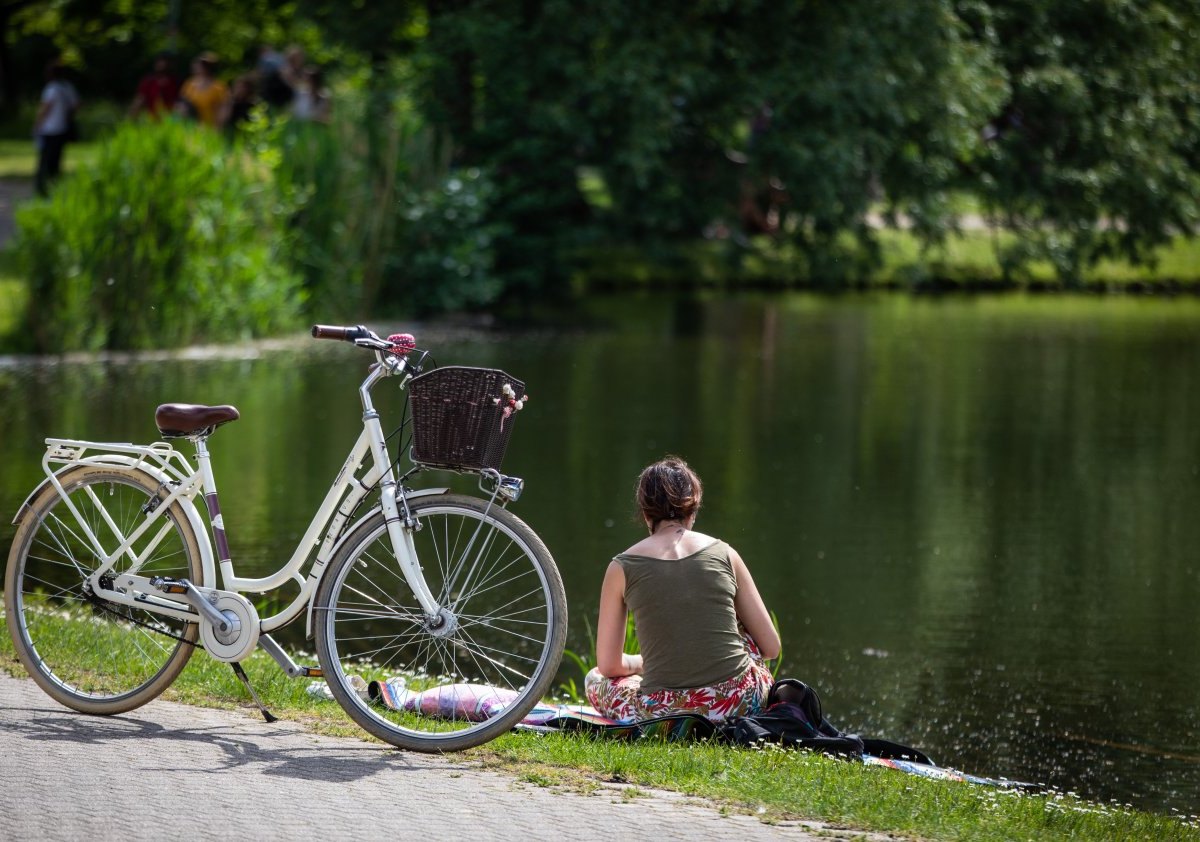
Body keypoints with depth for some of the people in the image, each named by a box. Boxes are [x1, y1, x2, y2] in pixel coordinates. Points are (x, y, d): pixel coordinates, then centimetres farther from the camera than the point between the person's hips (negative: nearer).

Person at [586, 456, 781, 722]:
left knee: (595, 680, 31)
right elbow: (770, 647, 12)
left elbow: (609, 665, 11)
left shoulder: (622, 568, 4)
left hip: (662, 711, -1)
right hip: (739, 701, 1)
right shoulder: (724, 554, 7)